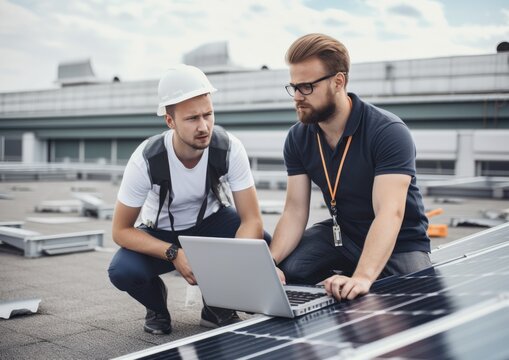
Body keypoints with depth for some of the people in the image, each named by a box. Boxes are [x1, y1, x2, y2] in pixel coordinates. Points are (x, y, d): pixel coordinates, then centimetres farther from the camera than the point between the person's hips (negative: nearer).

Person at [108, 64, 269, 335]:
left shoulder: (229, 148, -26)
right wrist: (174, 253, -35)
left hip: (210, 221, 1)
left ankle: (217, 305, 2)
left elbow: (252, 220, -24)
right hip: (162, 232, -1)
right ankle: (157, 305, 6)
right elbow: (121, 230, -20)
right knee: (123, 271, -31)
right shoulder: (146, 159, -28)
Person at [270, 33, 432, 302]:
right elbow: (295, 211, -9)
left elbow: (389, 213, -35)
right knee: (280, 271, -22)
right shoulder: (298, 138, -5)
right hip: (340, 235, 4)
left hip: (398, 243, -3)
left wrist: (362, 277, -50)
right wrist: (269, 263, -28)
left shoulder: (389, 132, -24)